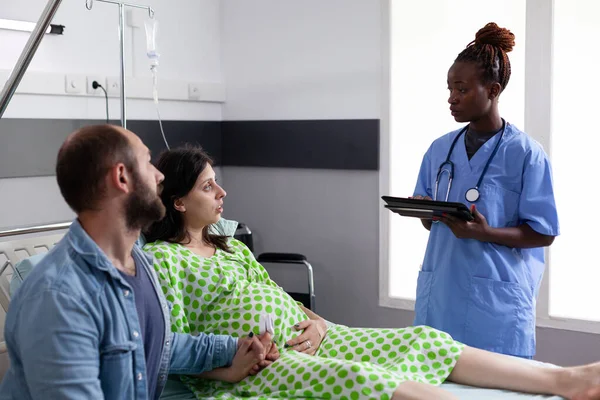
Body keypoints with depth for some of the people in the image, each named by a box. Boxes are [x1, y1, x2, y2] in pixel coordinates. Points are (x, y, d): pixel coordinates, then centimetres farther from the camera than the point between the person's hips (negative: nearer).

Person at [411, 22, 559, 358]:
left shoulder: (526, 153, -7)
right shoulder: (440, 149, 9)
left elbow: (544, 233, -7)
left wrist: (484, 233, -22)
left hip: (496, 301, -5)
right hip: (440, 295, 5)